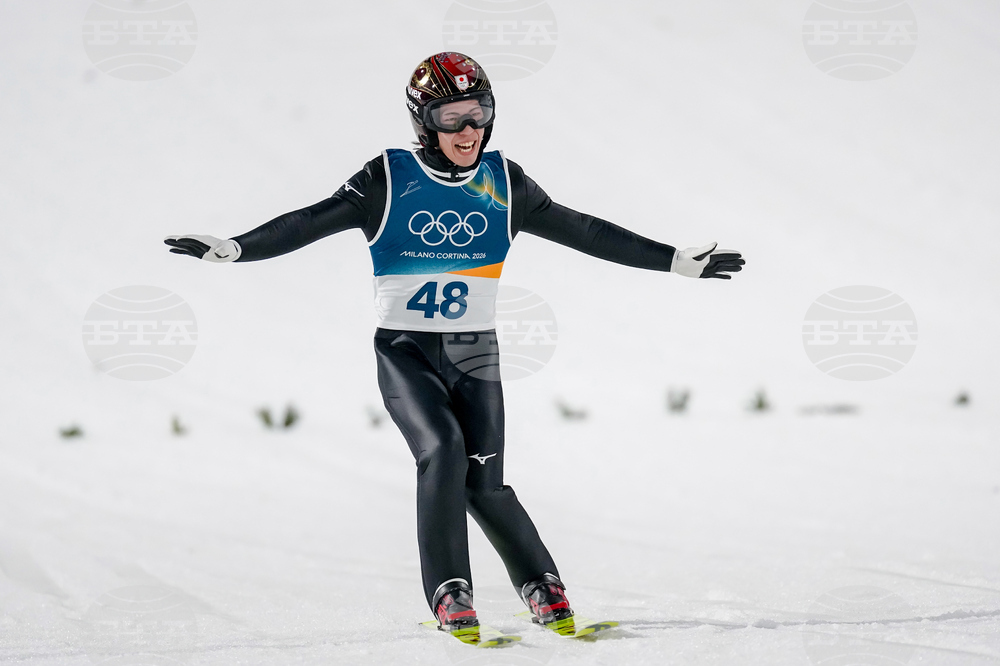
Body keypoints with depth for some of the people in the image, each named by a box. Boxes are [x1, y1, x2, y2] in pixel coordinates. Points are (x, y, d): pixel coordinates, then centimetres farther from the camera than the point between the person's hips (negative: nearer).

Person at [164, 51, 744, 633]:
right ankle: (449, 594, -16)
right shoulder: (389, 180, -5)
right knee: (443, 450, -23)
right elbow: (309, 223, -11)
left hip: (474, 352, 2)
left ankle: (541, 585, 11)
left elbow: (583, 231, 8)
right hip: (405, 351, -2)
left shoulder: (503, 182, 4)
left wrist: (676, 261, 7)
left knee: (484, 482, -8)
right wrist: (232, 249, -24)